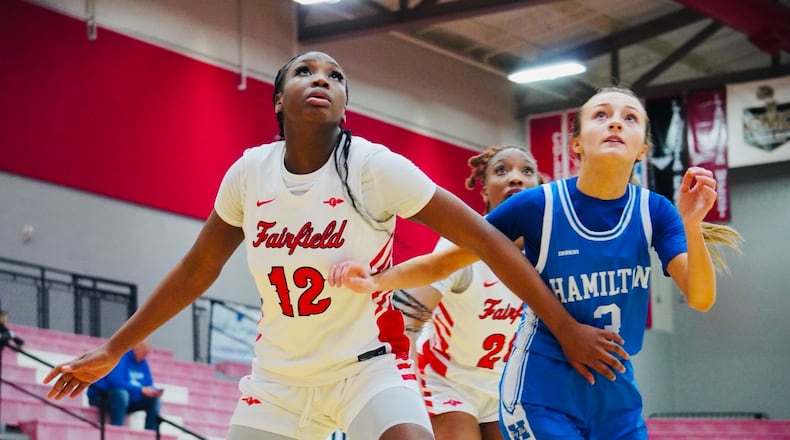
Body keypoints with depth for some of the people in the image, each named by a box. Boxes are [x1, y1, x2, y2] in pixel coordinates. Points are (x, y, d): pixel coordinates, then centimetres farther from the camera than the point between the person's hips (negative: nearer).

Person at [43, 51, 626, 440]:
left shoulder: (375, 168, -15)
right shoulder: (249, 173, -4)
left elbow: (485, 239, -12)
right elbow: (197, 271, 9)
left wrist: (566, 326, -12)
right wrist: (113, 350, 12)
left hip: (370, 364, -4)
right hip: (280, 375, 4)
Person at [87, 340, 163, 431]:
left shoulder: (143, 362, 7)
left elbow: (149, 385, 8)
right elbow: (116, 382, -30)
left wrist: (153, 391, -17)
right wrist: (141, 390, -31)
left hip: (125, 400, 8)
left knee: (155, 399, -6)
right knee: (122, 393, -39)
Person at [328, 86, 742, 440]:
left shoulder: (653, 211, -4)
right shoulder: (538, 205, -11)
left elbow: (700, 297, -13)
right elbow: (448, 260, -5)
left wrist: (691, 224, -30)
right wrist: (375, 281, -20)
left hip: (615, 392, 4)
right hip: (543, 391, -4)